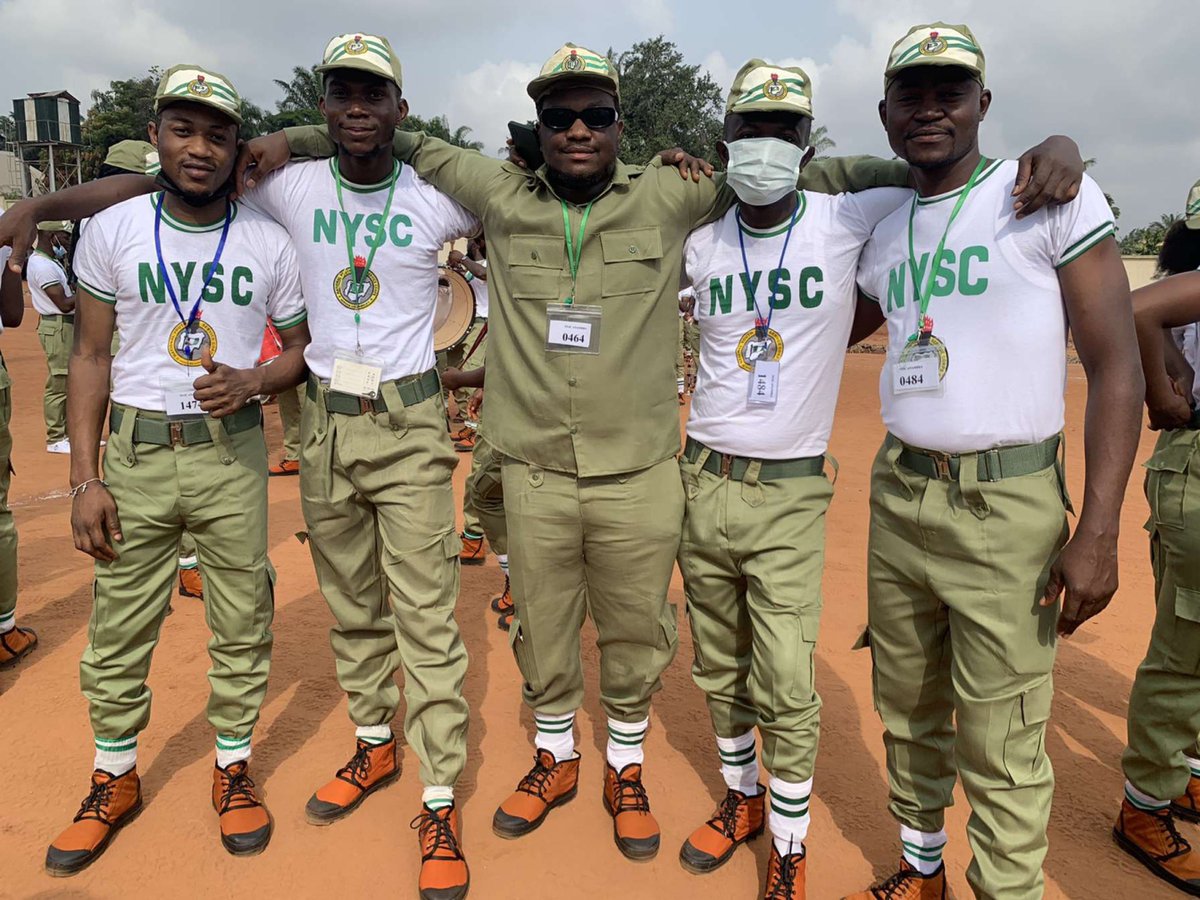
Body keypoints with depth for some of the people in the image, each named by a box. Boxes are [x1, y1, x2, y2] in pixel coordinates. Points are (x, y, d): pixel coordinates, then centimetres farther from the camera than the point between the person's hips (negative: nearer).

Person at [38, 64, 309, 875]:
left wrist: (251, 382, -15)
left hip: (232, 451, 0)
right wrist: (85, 479, -2)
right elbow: (92, 358, 3)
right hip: (136, 451, 1)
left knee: (243, 619, 7)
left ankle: (234, 767, 28)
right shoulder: (112, 231, 0)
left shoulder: (269, 244, -1)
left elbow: (304, 350, 7)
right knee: (121, 625, 9)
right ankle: (115, 777, 31)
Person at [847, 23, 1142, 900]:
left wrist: (1098, 531, -15)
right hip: (899, 496, 6)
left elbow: (1116, 363, -9)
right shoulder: (886, 233, 11)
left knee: (1001, 749, 1)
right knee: (909, 710, 18)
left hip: (1007, 506, -5)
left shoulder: (1054, 196, -5)